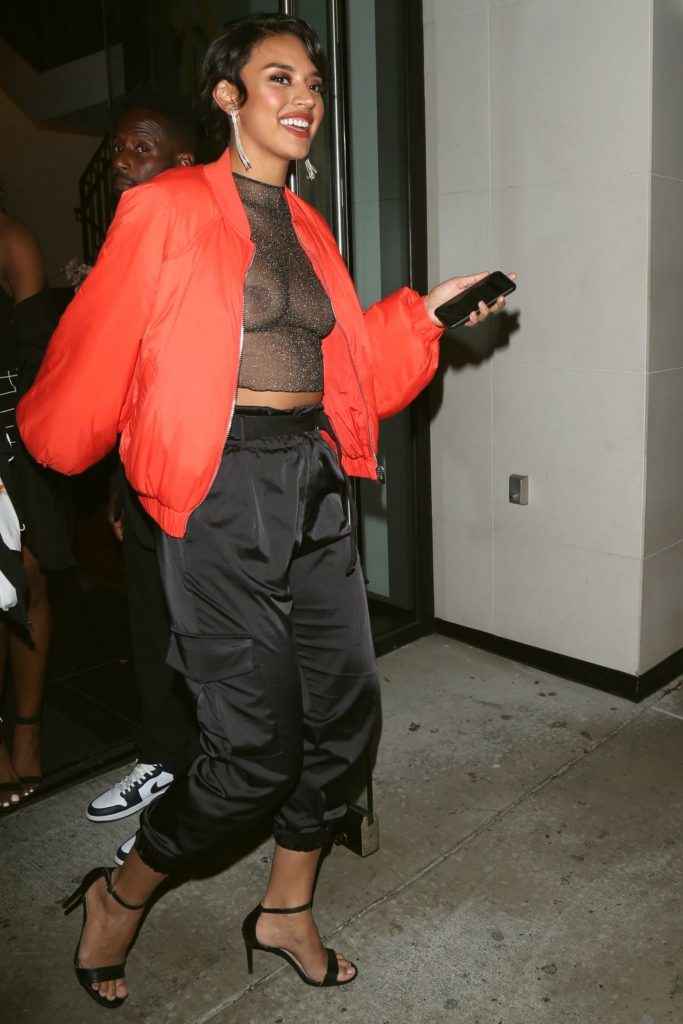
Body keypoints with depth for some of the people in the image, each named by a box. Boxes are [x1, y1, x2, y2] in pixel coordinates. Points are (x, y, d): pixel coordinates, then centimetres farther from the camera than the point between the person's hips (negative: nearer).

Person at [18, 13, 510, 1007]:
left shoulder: (308, 228, 16)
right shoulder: (166, 212, -4)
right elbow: (93, 360, -1)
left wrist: (422, 313, 8)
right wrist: (52, 451, 5)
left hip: (314, 485, 7)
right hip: (223, 490, -7)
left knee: (347, 715, 9)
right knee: (260, 750, -3)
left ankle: (287, 909, 33)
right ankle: (119, 897, 26)